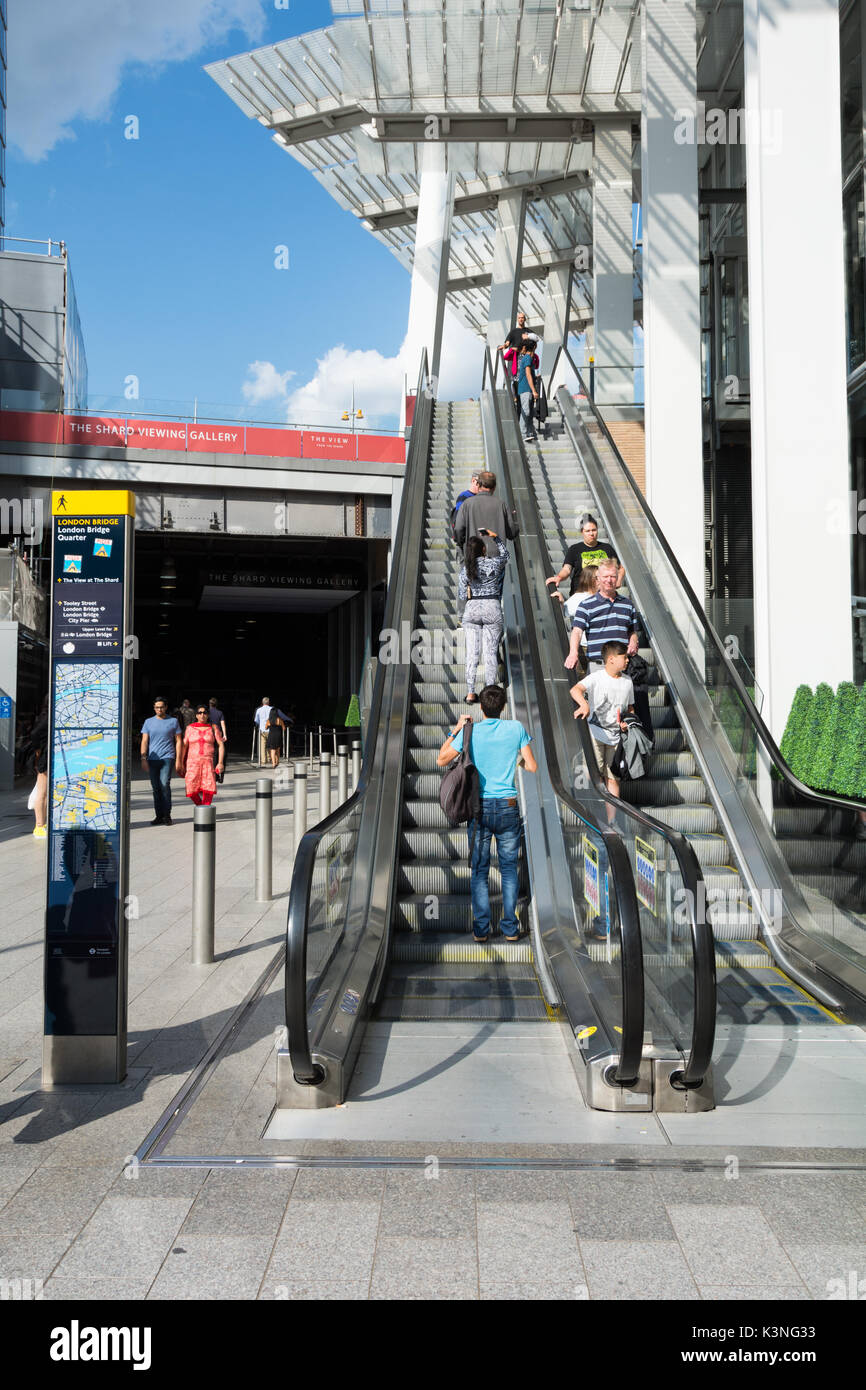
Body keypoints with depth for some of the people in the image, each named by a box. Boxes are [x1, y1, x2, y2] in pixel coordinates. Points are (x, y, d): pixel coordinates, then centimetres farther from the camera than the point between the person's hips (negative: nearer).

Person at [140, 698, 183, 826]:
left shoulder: (173, 721, 6)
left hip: (167, 757, -3)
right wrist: (143, 759, -2)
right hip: (152, 759, 3)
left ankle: (167, 815, -9)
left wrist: (178, 760, 1)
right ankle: (159, 815, 13)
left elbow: (178, 741, 8)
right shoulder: (148, 722, 10)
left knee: (165, 784, -16)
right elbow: (144, 741, 8)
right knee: (156, 787, 5)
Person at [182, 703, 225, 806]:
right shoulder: (190, 728, 7)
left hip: (208, 762, -1)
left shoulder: (213, 727, 6)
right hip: (192, 763, 1)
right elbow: (184, 747, 8)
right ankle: (200, 805, 22)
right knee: (192, 791, -7)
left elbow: (221, 745, 2)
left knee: (208, 791, -16)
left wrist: (220, 763, -8)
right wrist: (181, 764, 3)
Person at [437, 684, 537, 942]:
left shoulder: (470, 731, -4)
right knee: (509, 868, 11)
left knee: (479, 870, 8)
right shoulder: (516, 728, -2)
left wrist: (456, 730, 11)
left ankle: (481, 928, 8)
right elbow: (532, 767, -1)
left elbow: (442, 760, 4)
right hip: (508, 807, 1)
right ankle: (510, 927, 13)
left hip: (479, 807, 0)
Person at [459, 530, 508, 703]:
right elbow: (505, 553, 18)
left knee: (472, 652, 4)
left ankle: (470, 693, 1)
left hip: (472, 609, 1)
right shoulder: (494, 564, -5)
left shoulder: (465, 570, -2)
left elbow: (462, 596, 0)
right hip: (492, 608, -1)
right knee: (490, 652, 4)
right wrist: (496, 537, 19)